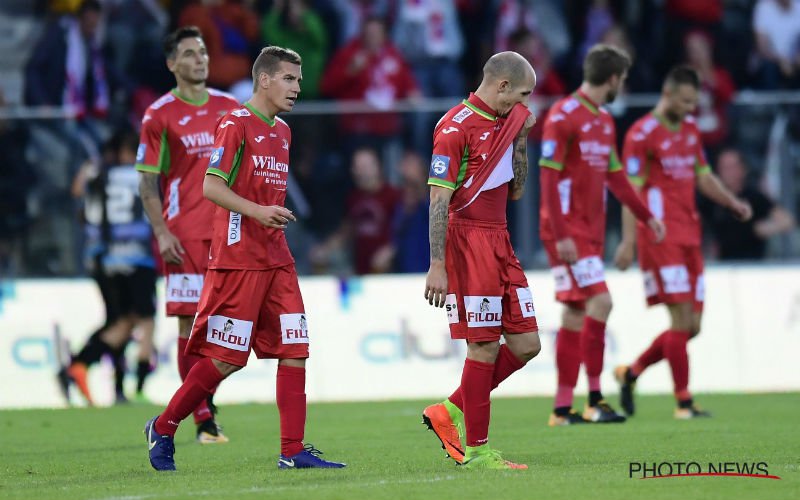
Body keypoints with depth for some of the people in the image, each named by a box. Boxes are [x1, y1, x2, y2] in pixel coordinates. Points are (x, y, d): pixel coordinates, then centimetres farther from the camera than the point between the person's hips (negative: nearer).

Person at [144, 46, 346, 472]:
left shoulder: (282, 131, 17)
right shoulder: (235, 124, -8)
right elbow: (211, 186, -15)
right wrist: (256, 211, -26)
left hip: (276, 258, 8)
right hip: (238, 257, -8)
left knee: (294, 351, -1)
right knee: (226, 357, -6)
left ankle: (293, 451, 0)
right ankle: (163, 429, 11)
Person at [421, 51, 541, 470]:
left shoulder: (505, 122, 14)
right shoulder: (455, 127, -12)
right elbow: (439, 201, -15)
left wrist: (521, 140, 8)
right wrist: (437, 266, -19)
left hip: (500, 243, 9)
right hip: (468, 242, -9)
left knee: (526, 344, 5)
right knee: (484, 346, -7)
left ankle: (452, 413, 17)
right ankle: (475, 450, 1)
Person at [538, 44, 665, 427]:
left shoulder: (604, 121, 16)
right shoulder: (563, 115, -11)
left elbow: (615, 176, 26)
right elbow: (548, 177, -15)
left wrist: (646, 216, 23)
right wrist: (561, 235, -20)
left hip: (592, 232, 9)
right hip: (568, 232, -9)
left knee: (576, 314, 7)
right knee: (600, 301, -17)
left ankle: (563, 408, 9)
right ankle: (594, 398, -13)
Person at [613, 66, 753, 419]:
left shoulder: (690, 129, 16)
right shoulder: (642, 134, -7)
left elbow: (703, 178, 24)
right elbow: (631, 190, -11)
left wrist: (733, 203, 8)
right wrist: (628, 240, -17)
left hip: (689, 236, 8)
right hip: (661, 237, -8)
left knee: (692, 325, 5)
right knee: (681, 318, -12)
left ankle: (631, 373, 22)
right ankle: (684, 401, -6)